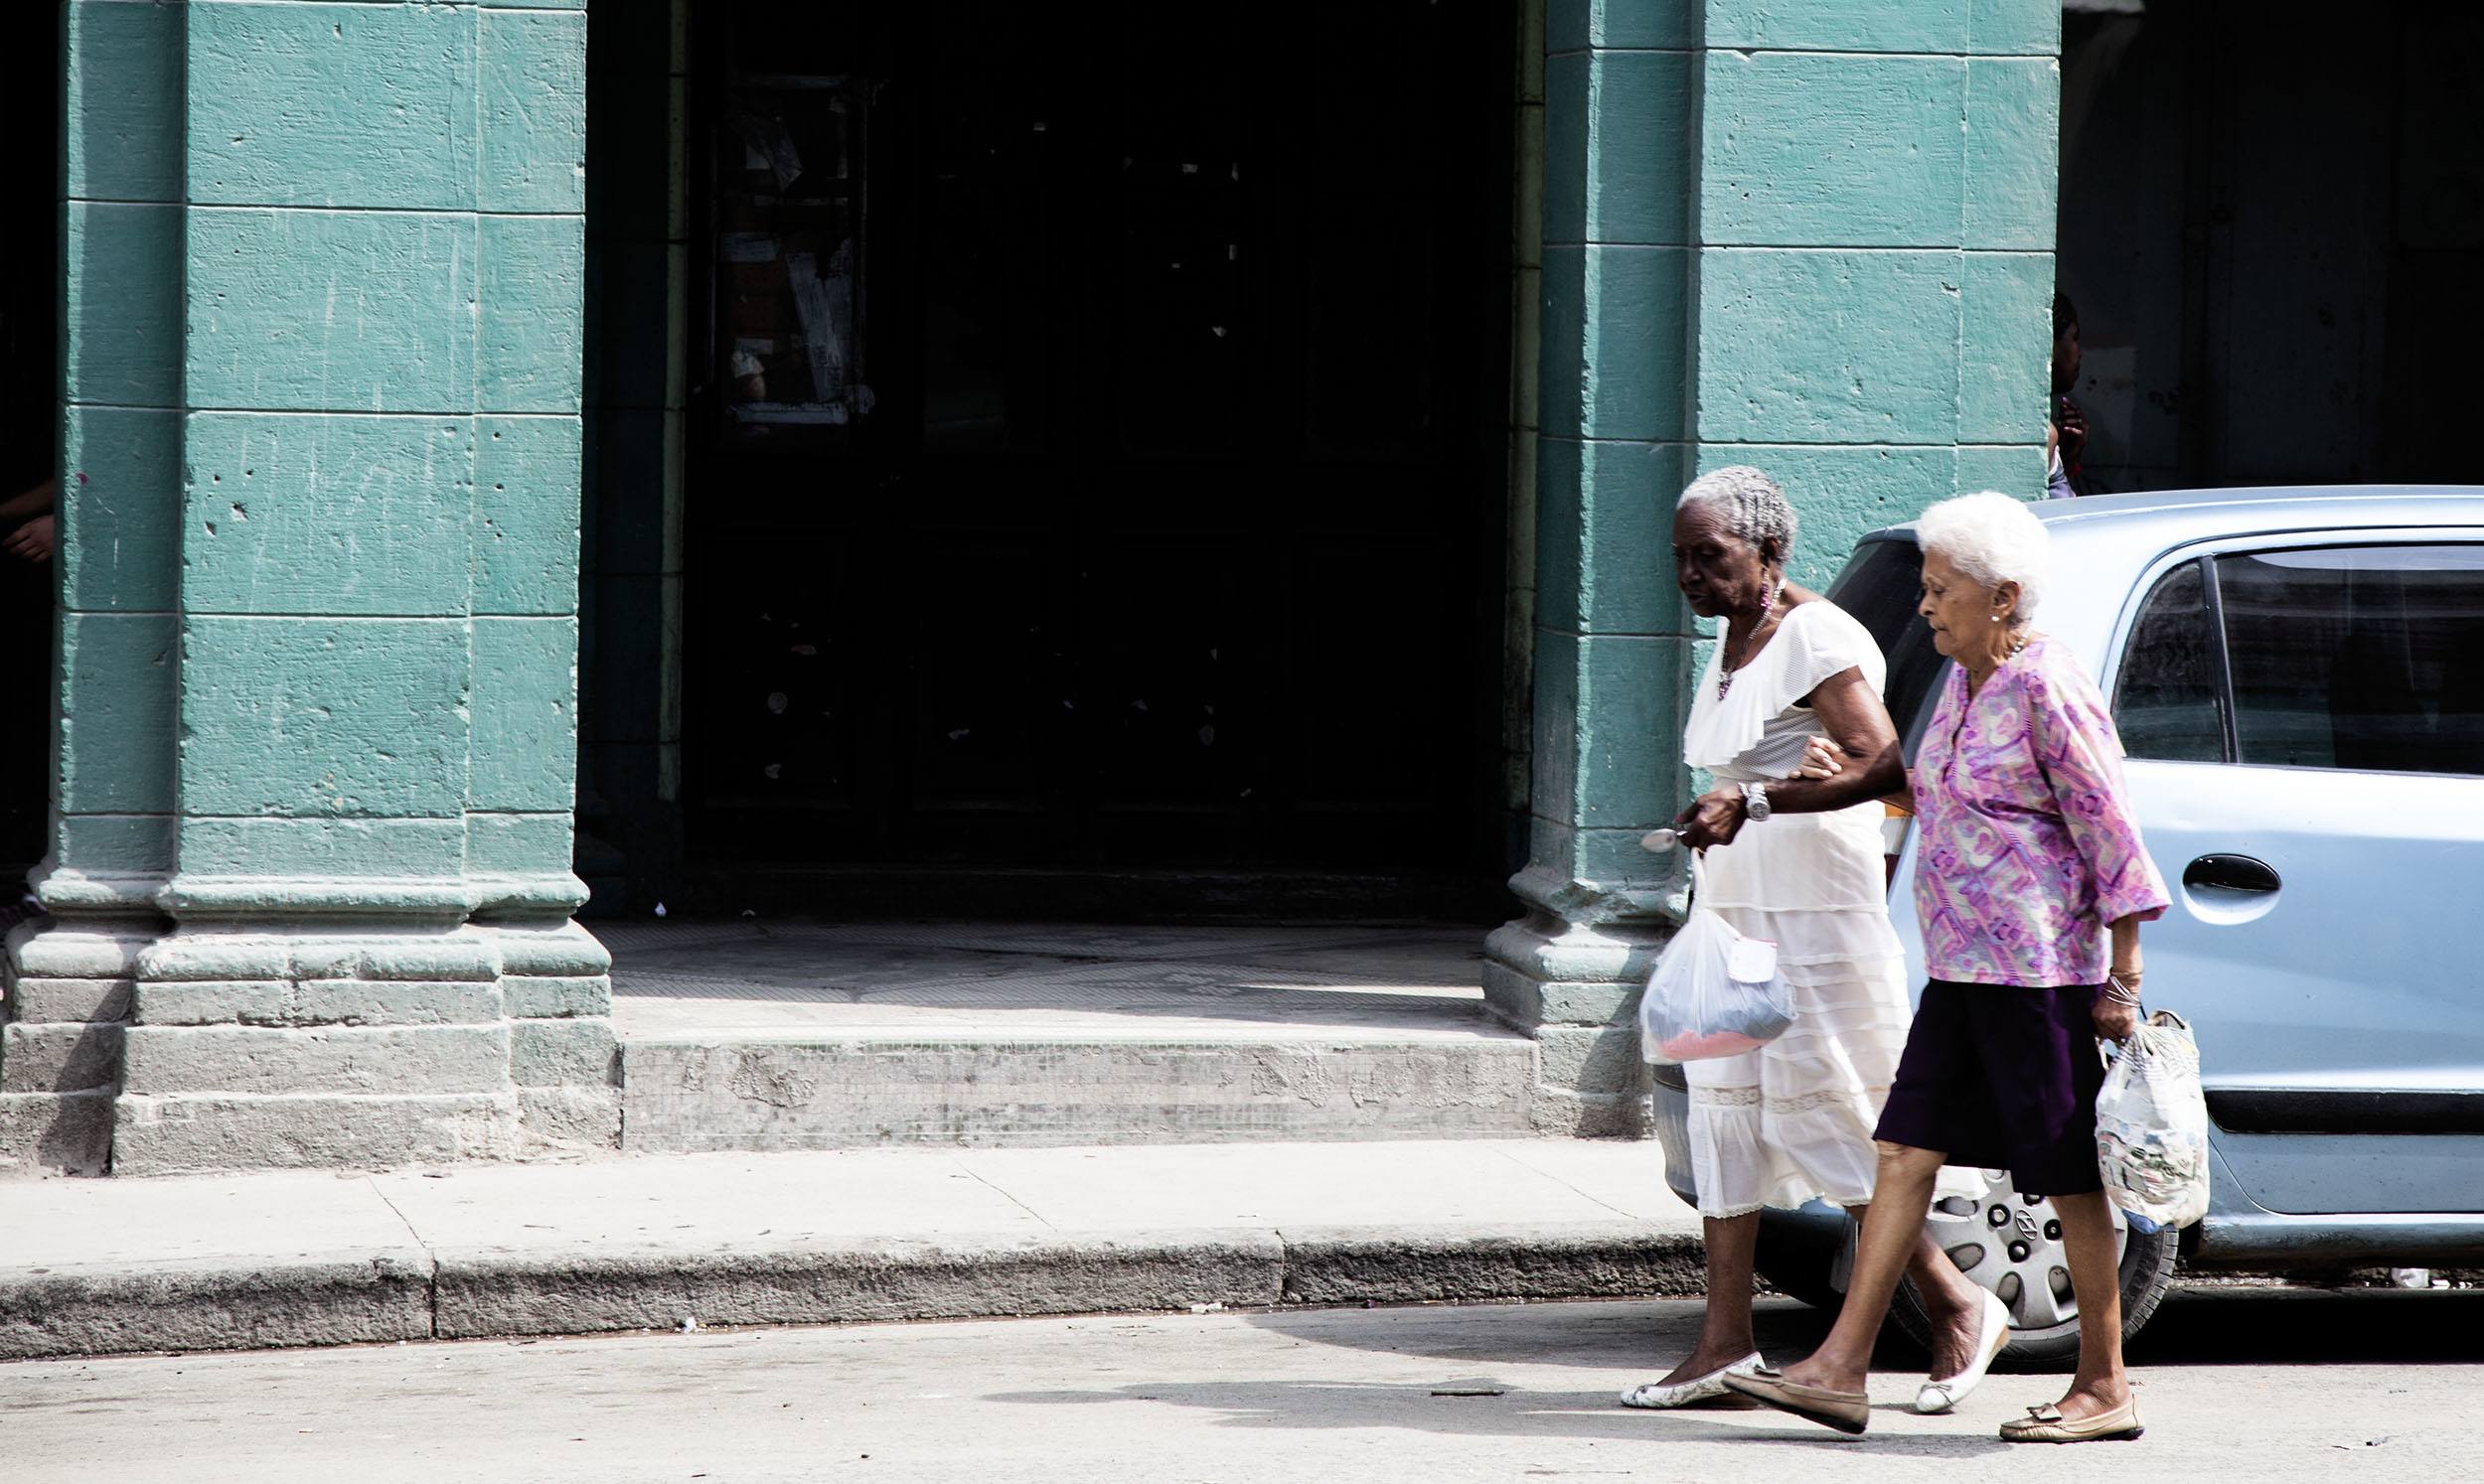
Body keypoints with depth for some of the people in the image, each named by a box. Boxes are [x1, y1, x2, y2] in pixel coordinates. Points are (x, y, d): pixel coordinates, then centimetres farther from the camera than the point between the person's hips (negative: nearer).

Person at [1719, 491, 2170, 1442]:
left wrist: (2122, 980, -14)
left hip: (2040, 971, -9)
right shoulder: (1965, 683, 13)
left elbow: (2113, 837, -13)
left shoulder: (2048, 689, -14)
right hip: (1960, 971, 9)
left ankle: (2103, 1390, 8)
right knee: (1906, 1152, 4)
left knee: (2069, 1178, -1)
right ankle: (1840, 1370, 3)